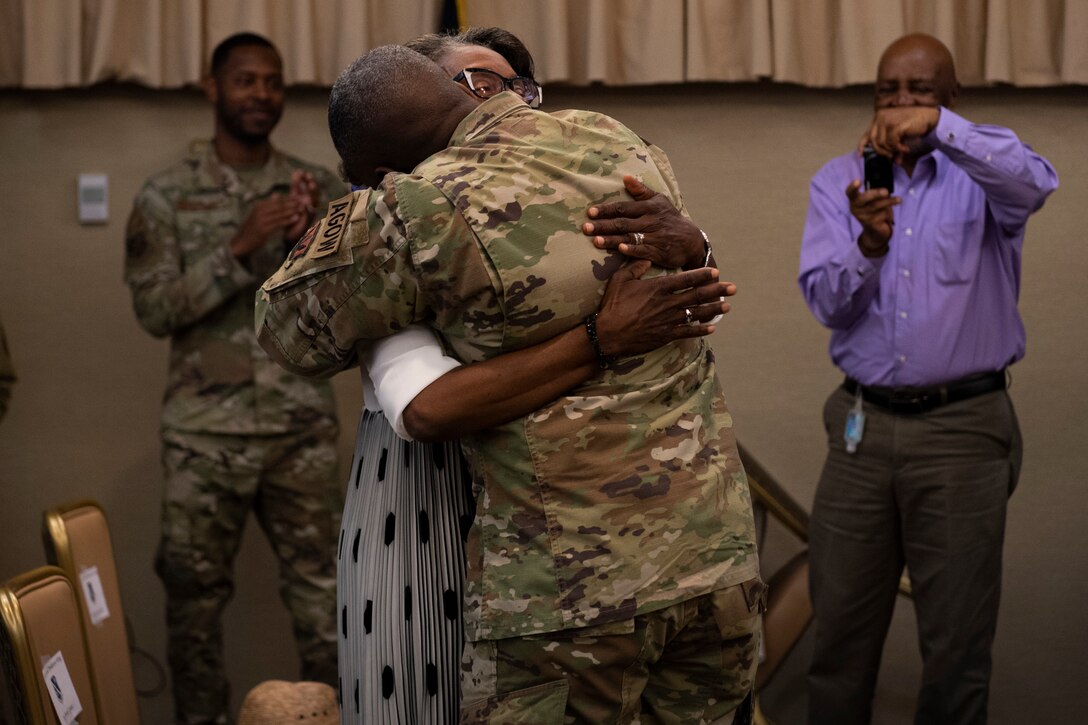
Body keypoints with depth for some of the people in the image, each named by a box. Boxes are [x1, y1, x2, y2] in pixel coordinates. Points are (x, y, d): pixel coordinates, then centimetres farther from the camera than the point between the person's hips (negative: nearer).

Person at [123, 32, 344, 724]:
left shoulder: (318, 187, 5)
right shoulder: (168, 194, 0)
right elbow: (155, 309, -9)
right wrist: (242, 247, -19)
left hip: (304, 427, 1)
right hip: (205, 432, -1)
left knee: (322, 590, 6)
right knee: (195, 593, 8)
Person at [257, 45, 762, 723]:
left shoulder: (422, 210, -12)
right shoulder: (619, 142, 6)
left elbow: (288, 327, 4)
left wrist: (360, 219, 18)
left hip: (568, 586, -6)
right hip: (717, 560, 6)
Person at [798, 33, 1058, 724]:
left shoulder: (981, 173, 1)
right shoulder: (838, 181, 7)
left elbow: (1036, 181, -24)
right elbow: (827, 301, -3)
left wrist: (940, 126, -34)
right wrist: (869, 245, -23)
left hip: (964, 428, -2)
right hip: (862, 425, 2)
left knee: (957, 642, 4)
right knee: (840, 629, 8)